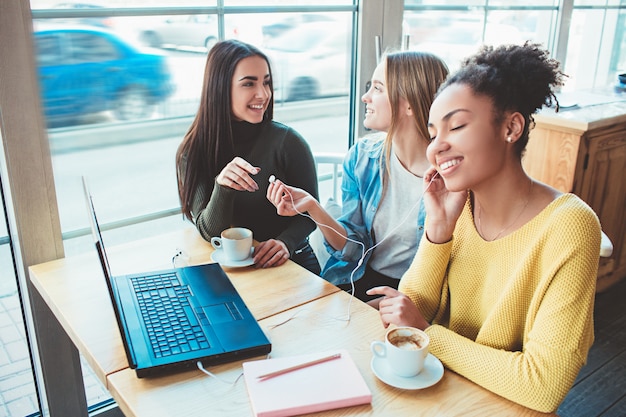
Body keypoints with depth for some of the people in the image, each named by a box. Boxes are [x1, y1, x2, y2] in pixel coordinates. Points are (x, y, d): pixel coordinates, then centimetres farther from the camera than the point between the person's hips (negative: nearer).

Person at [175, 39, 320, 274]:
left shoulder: (287, 141, -9)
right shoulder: (192, 152, -4)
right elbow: (209, 232, -8)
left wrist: (286, 242, -21)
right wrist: (222, 186, -27)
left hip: (290, 262, -1)